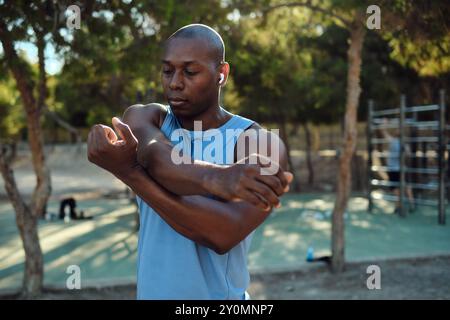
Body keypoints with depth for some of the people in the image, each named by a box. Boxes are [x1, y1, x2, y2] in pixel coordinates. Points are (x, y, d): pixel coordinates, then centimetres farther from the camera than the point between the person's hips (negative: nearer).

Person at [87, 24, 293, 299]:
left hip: (217, 293, -3)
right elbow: (157, 159, -24)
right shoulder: (143, 118, -2)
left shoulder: (263, 144, -13)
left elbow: (224, 234, -25)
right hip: (150, 291, 3)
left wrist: (128, 170, -26)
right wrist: (214, 177, -43)